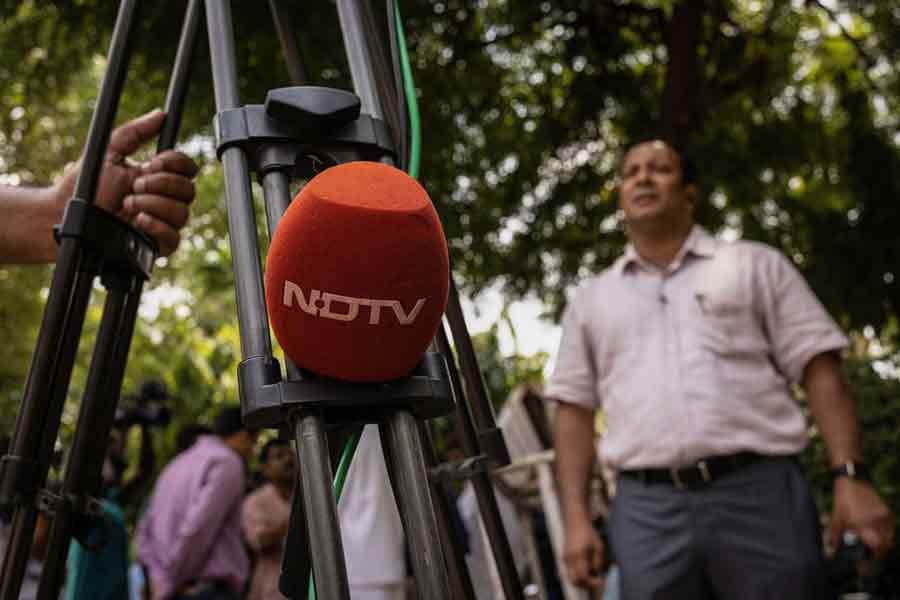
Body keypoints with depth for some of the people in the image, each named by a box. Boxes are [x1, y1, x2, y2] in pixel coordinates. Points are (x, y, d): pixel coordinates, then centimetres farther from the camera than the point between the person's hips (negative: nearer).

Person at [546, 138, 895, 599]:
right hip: (647, 509, 2)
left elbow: (819, 371, 5)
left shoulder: (754, 264, 11)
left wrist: (849, 475, -8)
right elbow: (574, 410, 13)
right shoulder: (590, 300, 16)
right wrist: (576, 518, 3)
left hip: (760, 492, -1)